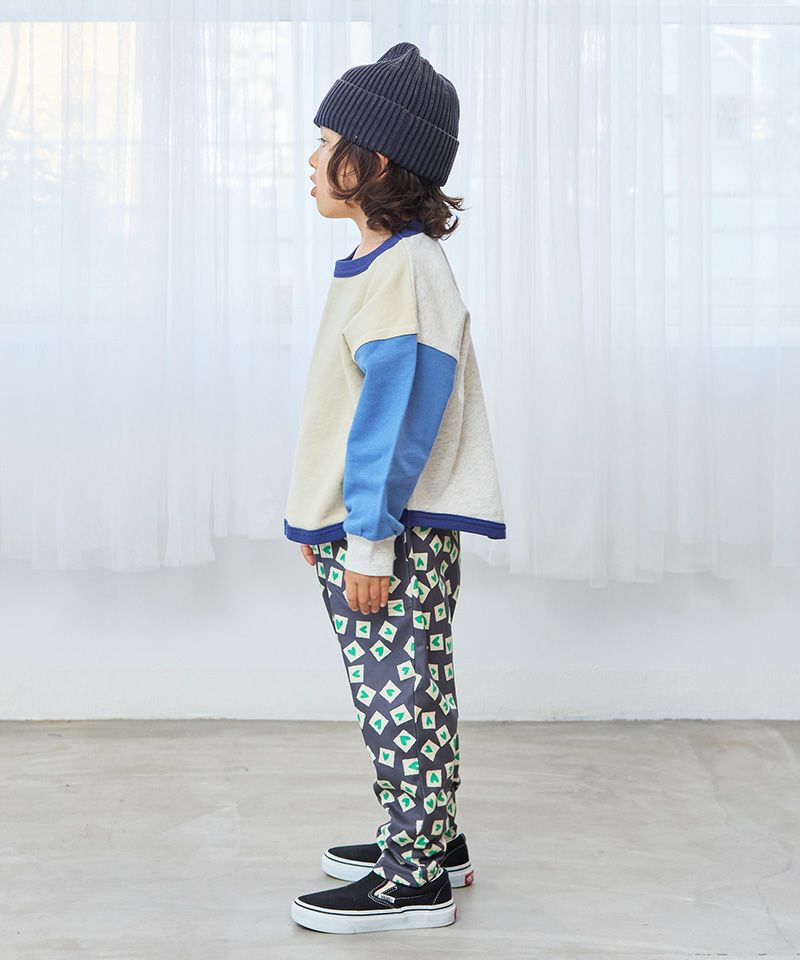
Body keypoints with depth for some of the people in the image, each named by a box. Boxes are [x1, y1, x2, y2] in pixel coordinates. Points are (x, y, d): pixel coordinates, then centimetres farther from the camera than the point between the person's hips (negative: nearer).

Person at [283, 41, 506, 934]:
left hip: (395, 536, -10)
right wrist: (325, 522, 21)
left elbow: (399, 415, -21)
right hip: (357, 529, 10)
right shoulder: (371, 265, 13)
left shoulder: (406, 270, -17)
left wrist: (370, 541, -20)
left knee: (397, 696, -2)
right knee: (403, 696, 17)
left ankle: (415, 878, 9)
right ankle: (432, 839, 30)